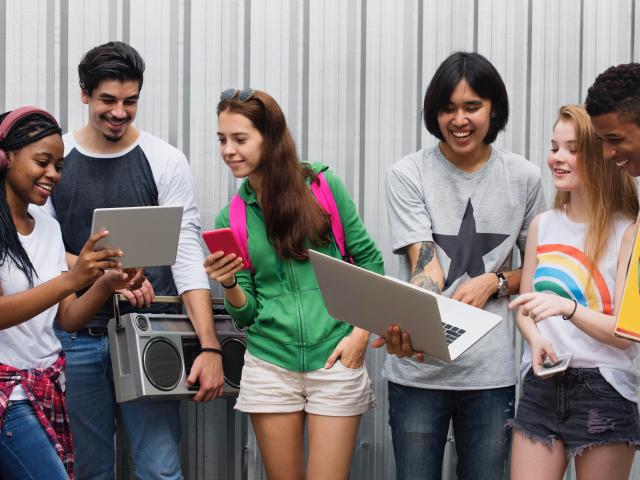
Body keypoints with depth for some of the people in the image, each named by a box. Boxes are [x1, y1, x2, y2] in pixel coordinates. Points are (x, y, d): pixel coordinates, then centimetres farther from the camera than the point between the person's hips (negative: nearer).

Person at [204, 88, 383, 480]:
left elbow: (369, 261, 3)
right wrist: (229, 285, -15)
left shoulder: (324, 186, -2)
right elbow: (245, 312, 5)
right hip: (270, 363, 3)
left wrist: (361, 333, -6)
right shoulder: (230, 218, 5)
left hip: (335, 360, -2)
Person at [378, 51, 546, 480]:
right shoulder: (408, 175, -3)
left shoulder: (524, 178, 4)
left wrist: (494, 284, -8)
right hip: (419, 369, -1)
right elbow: (424, 266, -13)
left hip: (492, 372, 2)